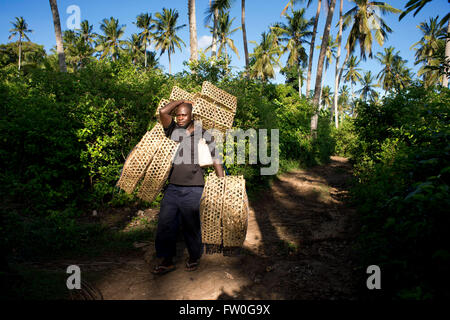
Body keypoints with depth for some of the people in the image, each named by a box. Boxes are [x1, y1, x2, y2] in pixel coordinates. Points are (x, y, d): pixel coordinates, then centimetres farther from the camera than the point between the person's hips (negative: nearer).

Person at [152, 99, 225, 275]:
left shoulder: (204, 135, 2)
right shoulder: (172, 130, 8)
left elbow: (216, 160, 4)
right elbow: (163, 111, -8)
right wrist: (181, 100, 5)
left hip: (194, 189, -2)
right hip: (173, 187, 3)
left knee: (192, 225, 8)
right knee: (165, 223, 4)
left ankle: (194, 257, 30)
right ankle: (167, 260, 21)